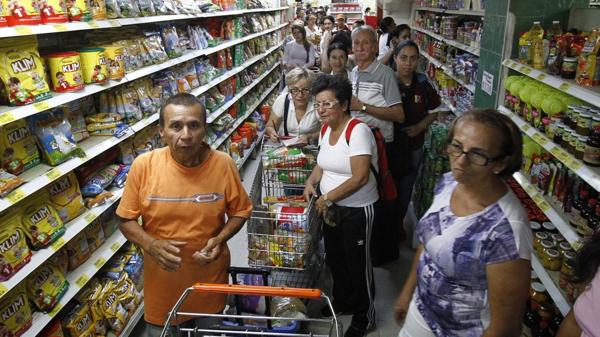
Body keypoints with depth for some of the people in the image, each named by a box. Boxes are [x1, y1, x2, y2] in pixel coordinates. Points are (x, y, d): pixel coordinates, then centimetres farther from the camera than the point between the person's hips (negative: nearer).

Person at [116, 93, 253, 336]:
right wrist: (151, 244, -23)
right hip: (162, 280, 0)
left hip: (210, 277, 1)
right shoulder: (143, 166, -16)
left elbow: (240, 211, -2)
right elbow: (126, 220, -5)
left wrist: (221, 238, -20)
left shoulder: (223, 164, -16)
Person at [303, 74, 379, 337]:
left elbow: (360, 177, -28)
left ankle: (364, 316, 32)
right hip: (331, 208, 8)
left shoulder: (357, 131, -23)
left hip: (357, 210, -8)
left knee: (357, 263, 9)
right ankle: (342, 300, 48)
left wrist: (328, 197, -19)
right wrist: (311, 181, -2)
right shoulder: (326, 129, 2)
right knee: (334, 258, 23)